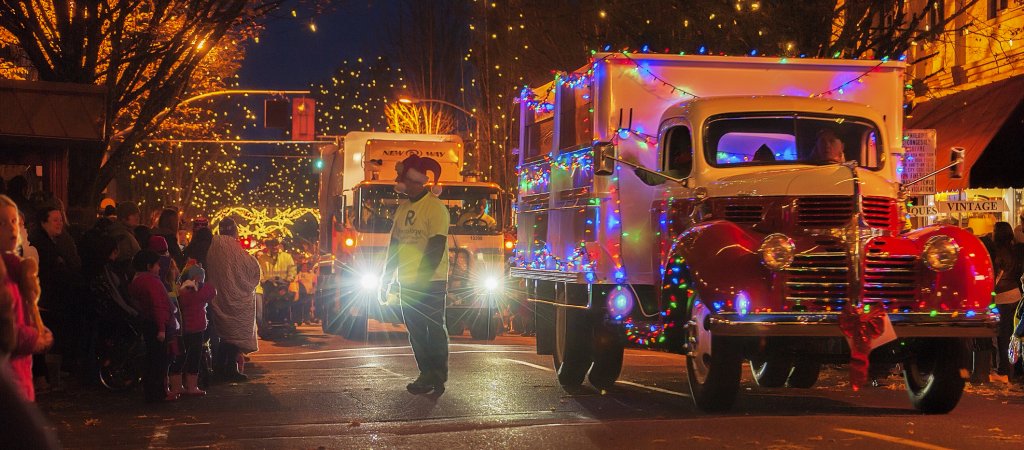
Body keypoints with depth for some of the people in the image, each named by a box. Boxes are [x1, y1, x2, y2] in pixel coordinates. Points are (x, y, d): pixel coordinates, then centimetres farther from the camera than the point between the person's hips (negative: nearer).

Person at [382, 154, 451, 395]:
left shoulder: (435, 207, -10)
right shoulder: (402, 208, 13)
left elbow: (436, 247, -16)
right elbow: (395, 245, 18)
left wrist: (420, 279, -21)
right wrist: (387, 279, 13)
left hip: (431, 282, -7)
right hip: (407, 283, 7)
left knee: (435, 330, -3)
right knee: (416, 332, 8)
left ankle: (438, 377, 2)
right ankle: (427, 375, 14)